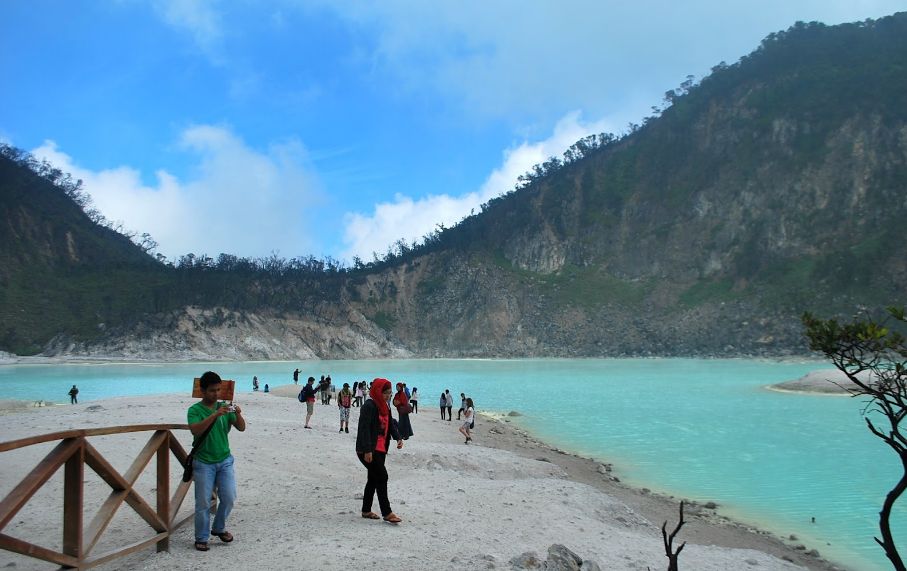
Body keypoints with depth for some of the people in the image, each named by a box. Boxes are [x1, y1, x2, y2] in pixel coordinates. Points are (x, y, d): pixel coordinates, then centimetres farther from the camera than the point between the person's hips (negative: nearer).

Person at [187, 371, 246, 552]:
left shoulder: (224, 407, 4)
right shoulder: (194, 410, -7)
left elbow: (241, 428, -1)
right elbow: (195, 430, -25)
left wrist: (238, 414, -21)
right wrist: (215, 415, -34)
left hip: (225, 460, 3)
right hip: (204, 463, -3)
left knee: (229, 498, 2)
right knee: (203, 503, 2)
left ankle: (219, 528, 26)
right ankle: (201, 538, 18)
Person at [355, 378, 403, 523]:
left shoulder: (385, 407, 13)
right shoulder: (369, 406, -16)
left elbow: (391, 425, 17)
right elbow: (365, 428, -21)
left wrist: (398, 438, -2)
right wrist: (367, 450, -25)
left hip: (380, 449, 9)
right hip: (368, 450, -9)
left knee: (373, 479, 14)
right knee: (382, 477, -11)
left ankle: (366, 511, 25)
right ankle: (387, 513, -6)